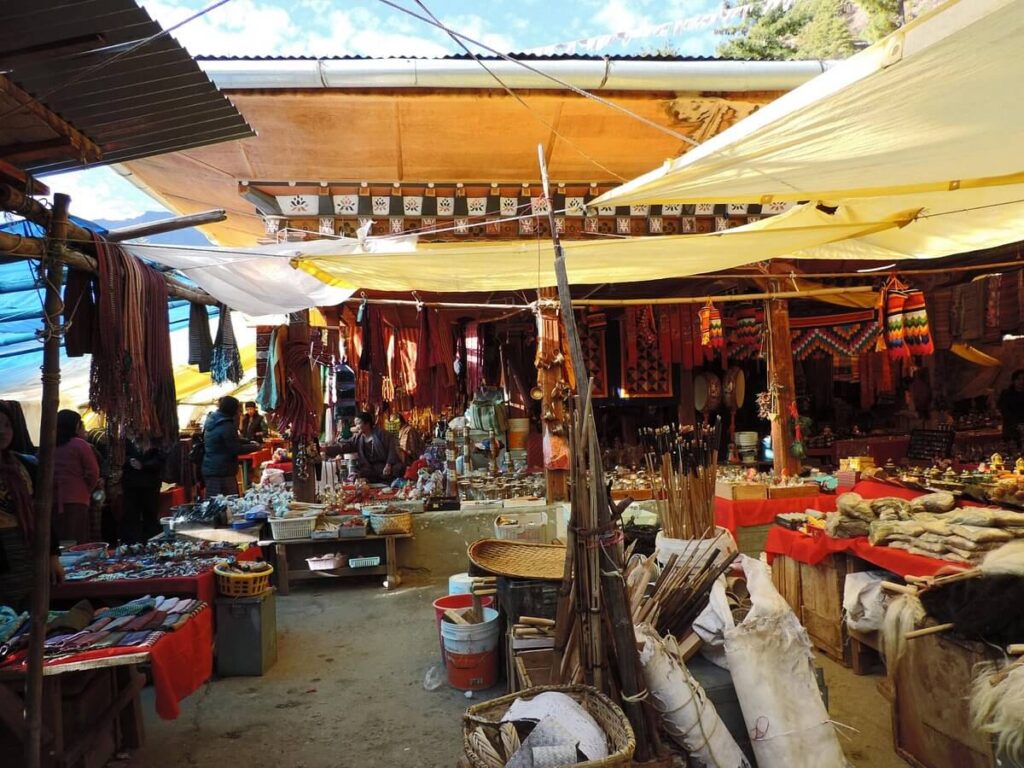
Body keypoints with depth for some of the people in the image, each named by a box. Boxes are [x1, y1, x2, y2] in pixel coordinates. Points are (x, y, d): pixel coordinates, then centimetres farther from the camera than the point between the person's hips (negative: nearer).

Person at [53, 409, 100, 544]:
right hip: (76, 500, -6)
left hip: (53, 500, 6)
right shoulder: (80, 444, -6)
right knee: (77, 545, -3)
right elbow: (93, 473, -10)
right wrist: (87, 490, 6)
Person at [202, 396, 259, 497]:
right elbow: (236, 449, -15)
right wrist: (254, 447, -2)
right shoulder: (226, 426, -18)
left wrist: (249, 442, 14)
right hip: (223, 471, -9)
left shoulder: (212, 421, 11)